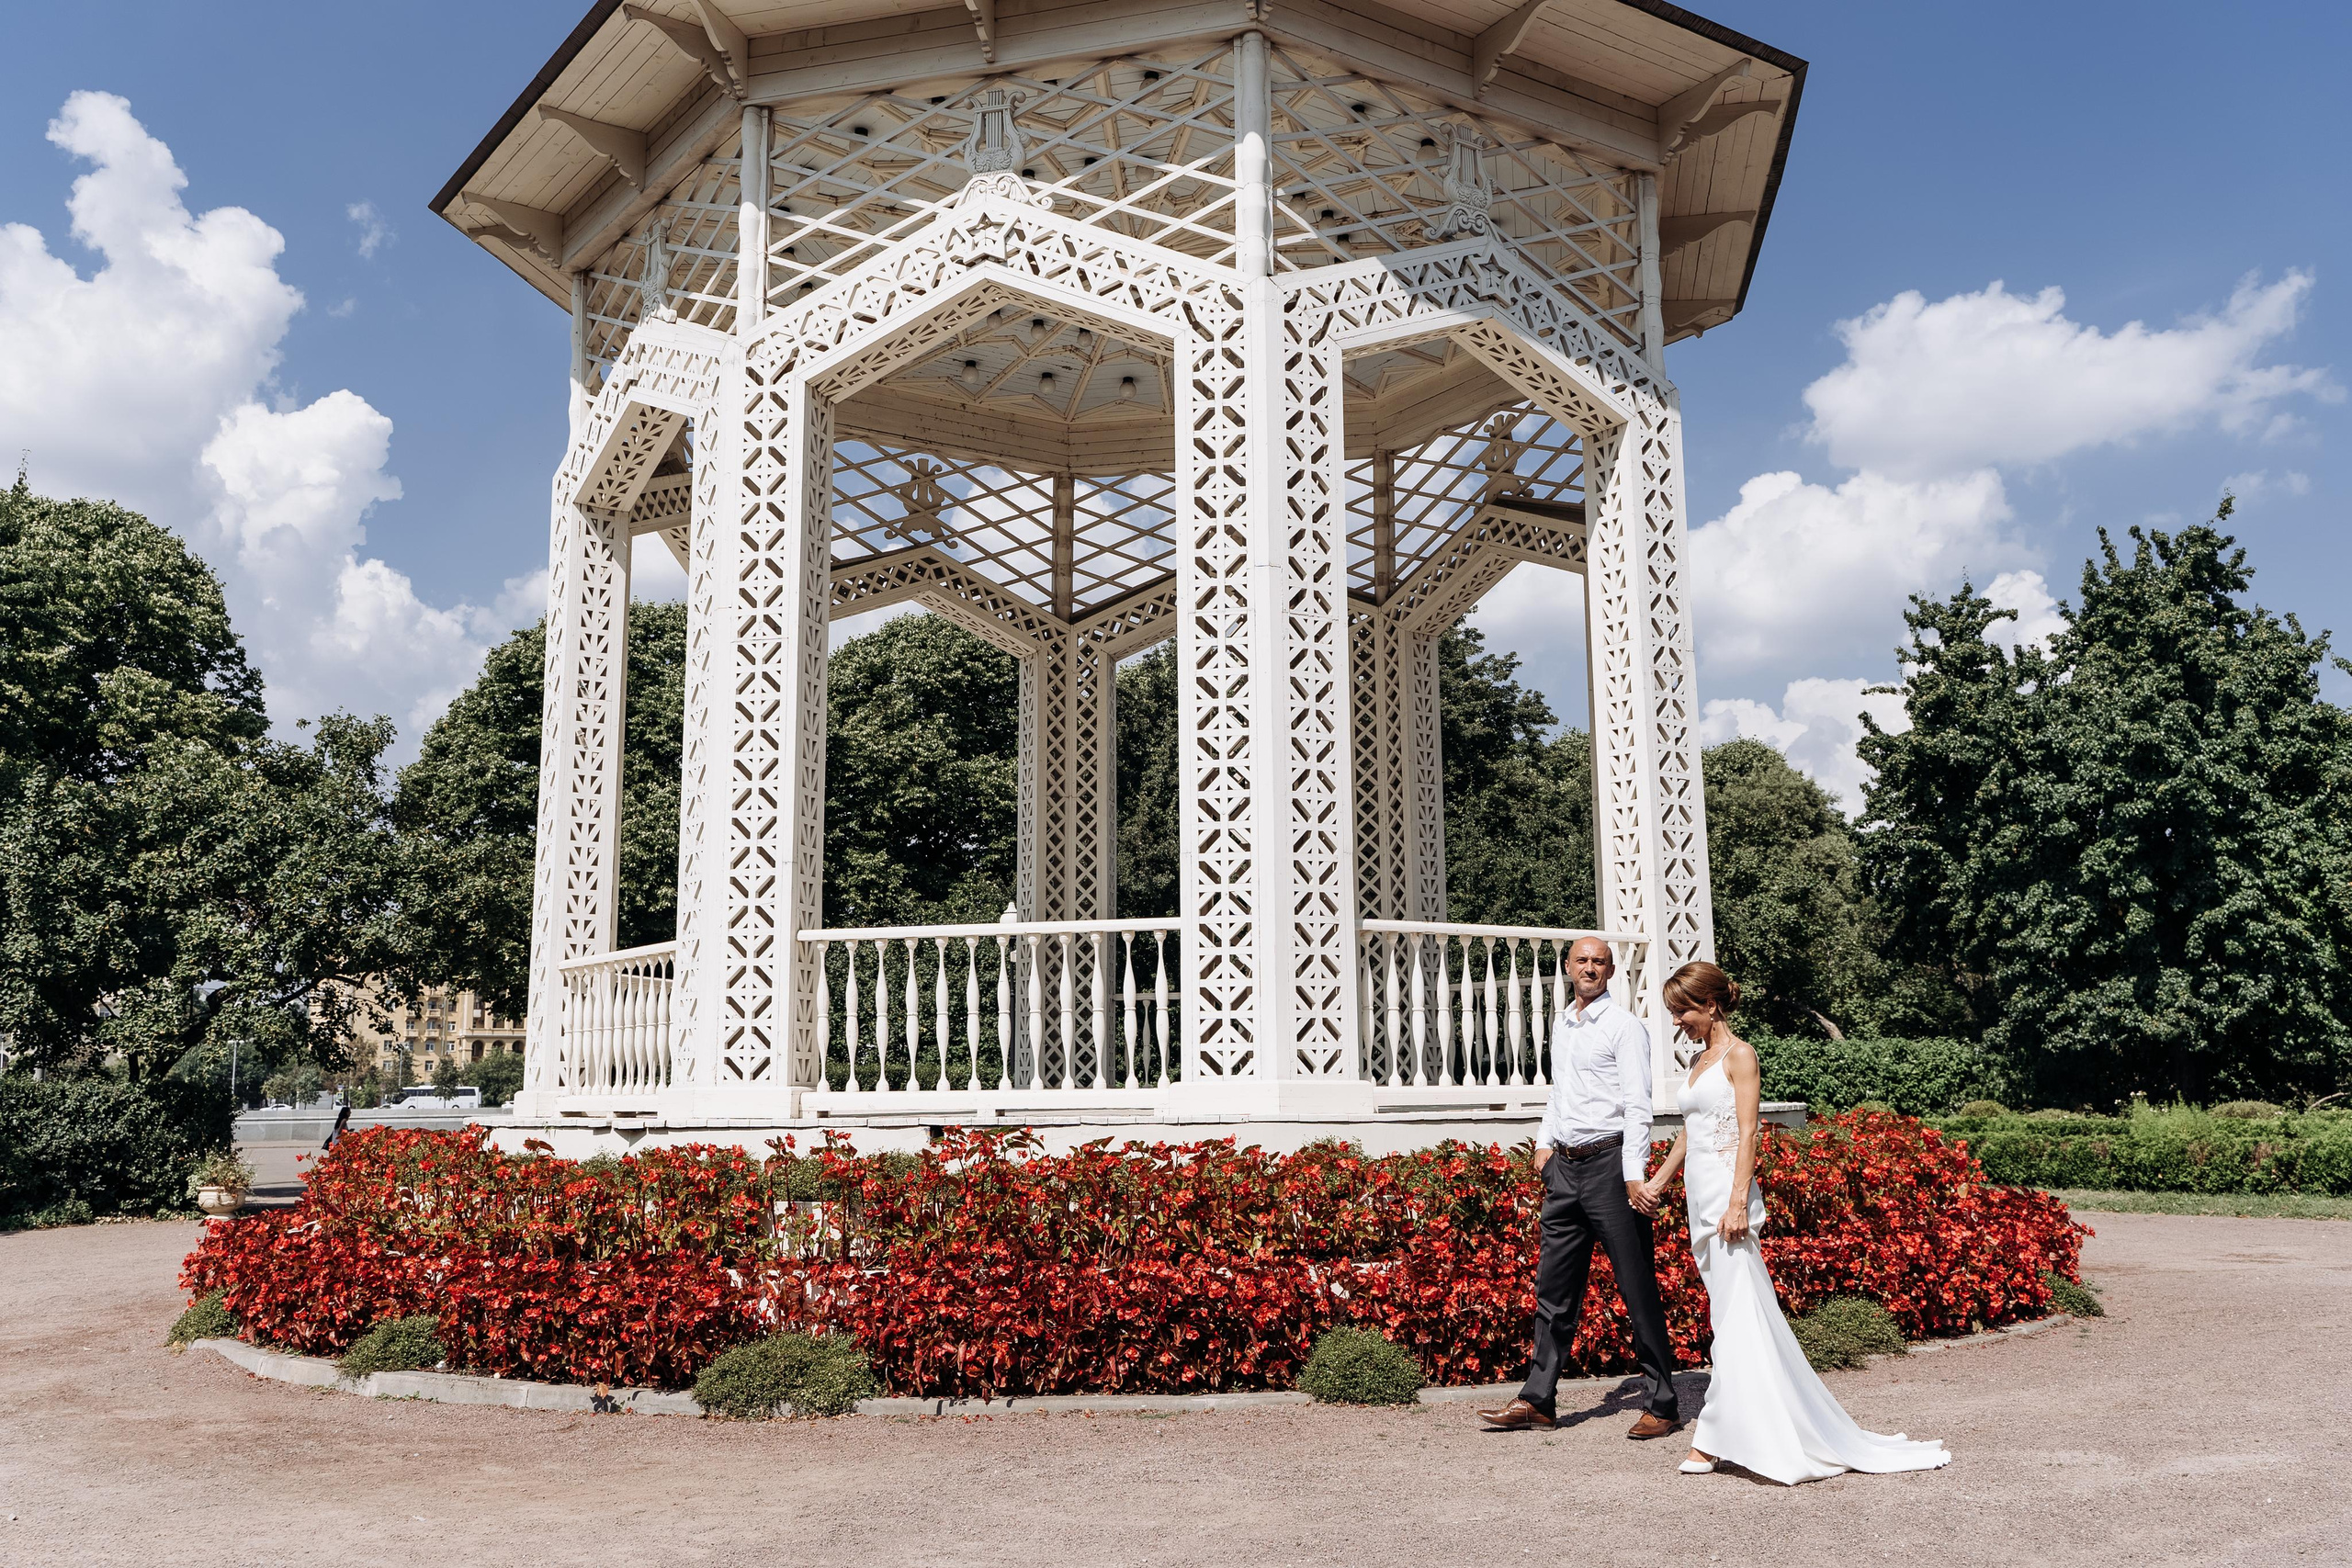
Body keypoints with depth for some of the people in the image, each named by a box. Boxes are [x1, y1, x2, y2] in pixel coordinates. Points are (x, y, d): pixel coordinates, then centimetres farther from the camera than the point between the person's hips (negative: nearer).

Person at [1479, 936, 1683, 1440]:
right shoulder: (1560, 1025, 16)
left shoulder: (1624, 1026, -6)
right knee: (1554, 1287, 9)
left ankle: (1661, 1403, 9)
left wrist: (1634, 1176, -19)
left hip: (1609, 1164, -7)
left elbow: (1637, 1106, -12)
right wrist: (1545, 1141, 18)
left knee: (1638, 1289, 0)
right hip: (1564, 1168, 7)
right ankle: (1537, 1399, 15)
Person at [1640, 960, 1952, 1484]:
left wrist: (1738, 1203, -18)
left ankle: (1715, 1439, -7)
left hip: (1726, 1195, -8)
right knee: (1729, 1316, 9)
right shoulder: (1699, 1060, 17)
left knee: (1737, 1317, -7)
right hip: (1700, 1198, 8)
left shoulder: (1739, 1055, -5)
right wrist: (1660, 1179, 29)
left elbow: (1747, 1133, -12)